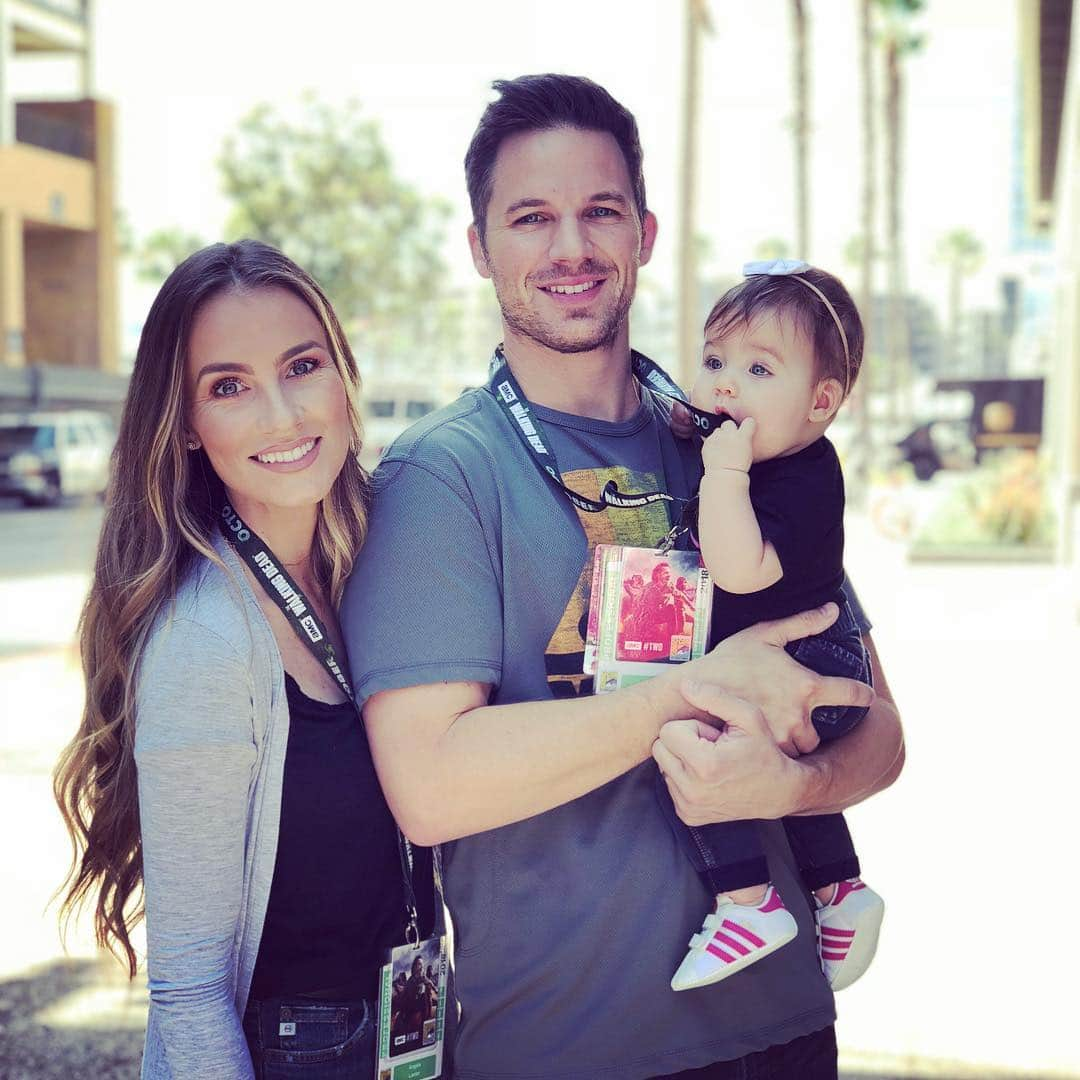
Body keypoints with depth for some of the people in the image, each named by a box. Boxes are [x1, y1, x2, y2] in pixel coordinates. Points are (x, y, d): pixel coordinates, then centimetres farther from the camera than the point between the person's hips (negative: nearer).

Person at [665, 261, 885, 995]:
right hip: (805, 677, 11)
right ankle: (837, 891, 47)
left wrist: (726, 473, -38)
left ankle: (749, 902, -17)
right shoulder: (759, 455, 2)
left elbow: (738, 570, -39)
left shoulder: (801, 484, -27)